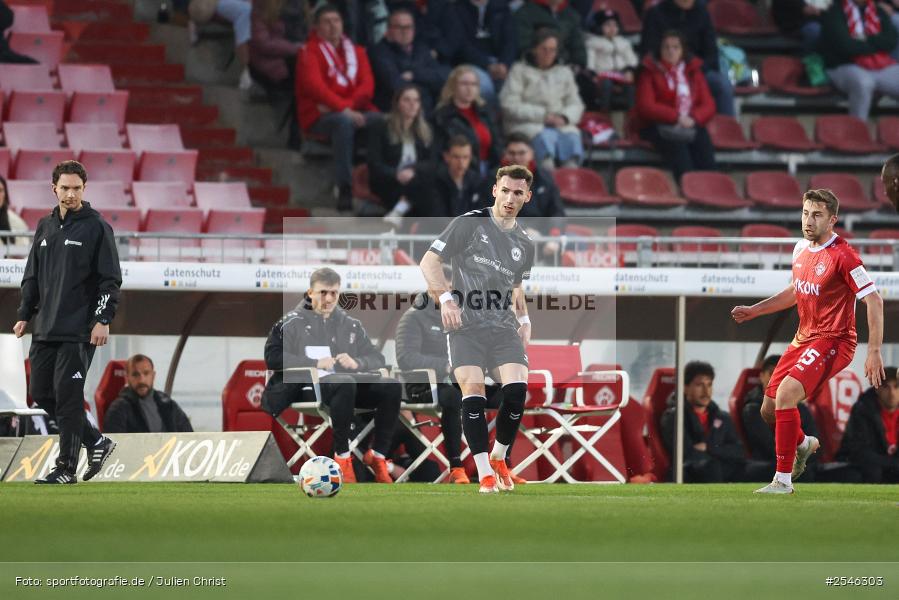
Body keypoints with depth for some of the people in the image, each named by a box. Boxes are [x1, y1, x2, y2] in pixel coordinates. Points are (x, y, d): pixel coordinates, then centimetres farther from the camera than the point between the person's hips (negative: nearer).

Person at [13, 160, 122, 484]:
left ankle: (66, 467, -2)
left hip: (79, 331, -7)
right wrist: (24, 315, 12)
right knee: (42, 393, 7)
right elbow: (32, 276, 20)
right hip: (45, 330, 7)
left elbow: (110, 279, -7)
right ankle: (96, 441, 21)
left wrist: (103, 320, -15)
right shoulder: (45, 227, 15)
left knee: (68, 396, -8)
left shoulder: (97, 227, -4)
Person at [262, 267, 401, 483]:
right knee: (345, 383, -39)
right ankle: (342, 456, -33)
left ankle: (378, 455, -15)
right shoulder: (292, 323, 11)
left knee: (391, 386, -22)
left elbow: (377, 359, 20)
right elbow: (273, 358, -3)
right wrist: (316, 364, -11)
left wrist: (356, 363, -4)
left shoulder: (351, 325, 24)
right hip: (307, 387, -5)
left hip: (347, 381, 5)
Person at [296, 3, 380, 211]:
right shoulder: (309, 52, 3)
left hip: (355, 111, 4)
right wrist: (343, 109, -25)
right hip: (320, 116, -4)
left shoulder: (356, 52, 18)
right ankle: (345, 190, -40)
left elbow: (367, 85, 6)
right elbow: (315, 86, -12)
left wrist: (348, 104, -14)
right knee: (343, 122, -39)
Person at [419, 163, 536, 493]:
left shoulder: (525, 245, 17)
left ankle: (499, 458, 6)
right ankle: (485, 474, -13)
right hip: (466, 324, -4)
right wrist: (446, 298, -17)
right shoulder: (469, 224, 0)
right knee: (473, 389, -19)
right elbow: (429, 261, -3)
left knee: (517, 387, -17)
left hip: (504, 326, 4)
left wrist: (524, 319, 14)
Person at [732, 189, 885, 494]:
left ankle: (783, 478, -19)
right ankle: (804, 443, 44)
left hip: (833, 341, -8)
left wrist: (874, 352, -21)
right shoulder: (801, 248, 7)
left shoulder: (843, 256, -17)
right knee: (769, 409, 11)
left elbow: (874, 300, -17)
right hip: (803, 339, 8)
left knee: (785, 394, -27)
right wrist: (753, 311, 18)